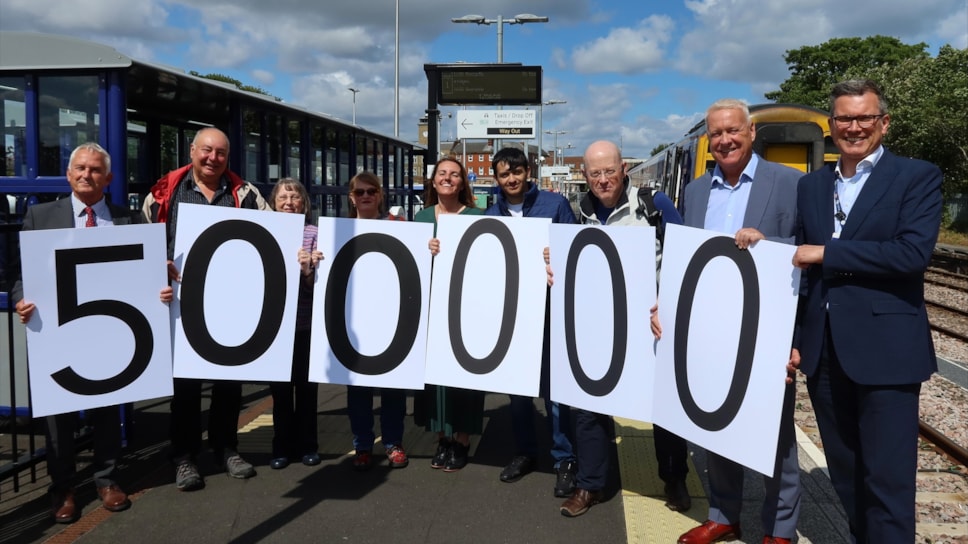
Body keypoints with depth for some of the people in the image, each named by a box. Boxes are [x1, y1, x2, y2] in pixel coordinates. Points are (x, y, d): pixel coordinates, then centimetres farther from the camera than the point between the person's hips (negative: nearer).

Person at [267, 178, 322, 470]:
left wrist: (307, 269, -23)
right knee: (279, 385, 7)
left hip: (306, 318, -1)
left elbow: (318, 283, -2)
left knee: (306, 383, 8)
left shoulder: (314, 233, 1)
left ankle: (308, 445, 19)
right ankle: (282, 447, 18)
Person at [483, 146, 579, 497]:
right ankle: (524, 451, 28)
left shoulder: (555, 204, -1)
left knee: (552, 384, -1)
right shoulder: (490, 216, 9)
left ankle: (564, 458, 12)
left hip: (549, 307, -4)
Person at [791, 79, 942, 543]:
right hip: (824, 352, 5)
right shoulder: (810, 185, 12)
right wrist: (792, 339, 8)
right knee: (844, 474, 17)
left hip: (885, 352, -5)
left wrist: (826, 252, -14)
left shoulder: (918, 177, -2)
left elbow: (914, 252, -18)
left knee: (888, 480, 1)